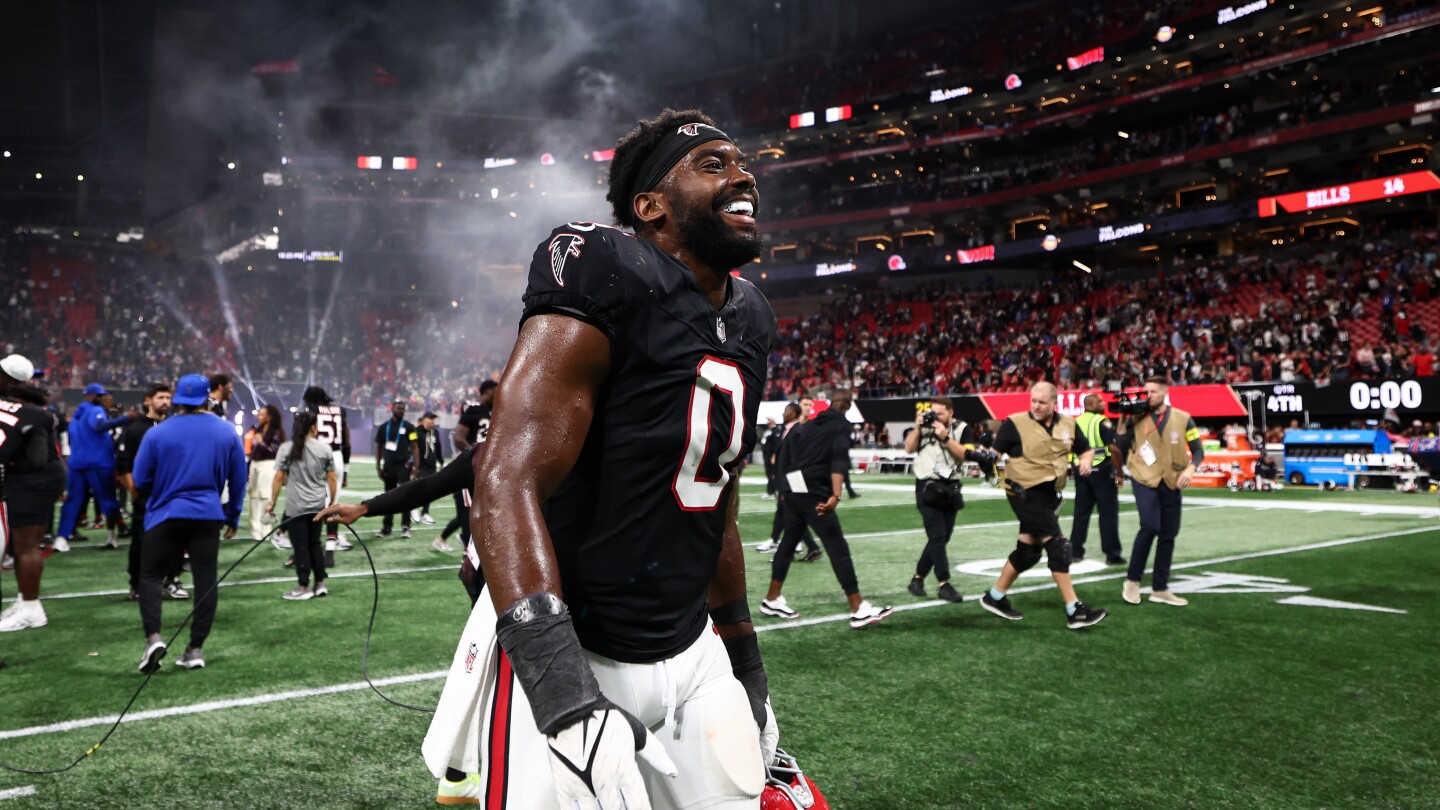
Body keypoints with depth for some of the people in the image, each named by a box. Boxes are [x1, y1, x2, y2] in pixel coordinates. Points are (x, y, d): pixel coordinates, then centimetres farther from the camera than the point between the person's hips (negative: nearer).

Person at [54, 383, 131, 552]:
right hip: (99, 463, -7)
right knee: (107, 499, 2)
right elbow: (100, 425, -30)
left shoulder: (75, 414, 20)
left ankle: (61, 538, -4)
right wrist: (125, 419, -39)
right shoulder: (96, 410, -6)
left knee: (73, 500, 5)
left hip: (77, 463, 7)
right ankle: (110, 536, 4)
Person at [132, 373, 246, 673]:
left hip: (166, 514, -1)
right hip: (209, 516, 2)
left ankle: (153, 637, -8)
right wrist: (233, 516, 17)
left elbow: (140, 481, 0)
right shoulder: (227, 432, 1)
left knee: (150, 575, 10)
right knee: (205, 579, 6)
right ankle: (196, 648, 7)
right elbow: (238, 479, 6)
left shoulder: (157, 433, -5)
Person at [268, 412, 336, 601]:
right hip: (318, 505, 3)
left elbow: (278, 478, -5)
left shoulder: (286, 448, -4)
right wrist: (332, 502, 14)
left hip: (296, 507, -3)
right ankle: (320, 584, 18)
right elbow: (332, 479, 4)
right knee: (315, 543, 14)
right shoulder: (325, 448, 2)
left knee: (301, 546, 3)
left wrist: (272, 502, 3)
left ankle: (304, 588, 8)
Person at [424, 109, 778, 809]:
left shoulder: (748, 319, 8)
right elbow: (505, 489, -26)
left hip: (690, 650, 7)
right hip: (566, 652, -7)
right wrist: (566, 697, -35)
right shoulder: (609, 279, -17)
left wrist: (744, 656, 20)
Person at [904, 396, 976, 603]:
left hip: (950, 487, 3)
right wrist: (918, 427, -13)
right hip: (927, 486, -2)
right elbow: (909, 449, -3)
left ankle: (918, 579, 21)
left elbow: (964, 455, -12)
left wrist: (945, 437, -21)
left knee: (941, 538, 8)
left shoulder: (962, 429, -1)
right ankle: (944, 585, -8)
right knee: (937, 536, -11)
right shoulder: (925, 426, 2)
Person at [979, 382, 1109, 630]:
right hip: (1025, 493, -7)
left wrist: (1085, 460, 0)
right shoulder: (1015, 423, -9)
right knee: (1057, 546, -12)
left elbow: (1086, 449, 19)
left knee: (1028, 551, 12)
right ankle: (1074, 611, -7)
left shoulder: (1067, 424, 8)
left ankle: (995, 597, 28)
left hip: (1050, 495, 7)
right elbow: (994, 453, -7)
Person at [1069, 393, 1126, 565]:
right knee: (1108, 512, 2)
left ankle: (1075, 551, 15)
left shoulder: (1076, 422, 6)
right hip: (1101, 470, -6)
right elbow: (1114, 449, -18)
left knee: (1081, 512, 12)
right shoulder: (1102, 422, -12)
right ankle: (1112, 554, 6)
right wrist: (1119, 473, -10)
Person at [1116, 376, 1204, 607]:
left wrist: (1190, 469, -15)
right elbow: (1121, 446, -3)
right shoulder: (1137, 417, -1)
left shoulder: (1183, 419, 0)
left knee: (1168, 535, 7)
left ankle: (1160, 589, 19)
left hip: (1170, 483, 3)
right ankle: (1132, 581, -4)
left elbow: (1198, 450, 3)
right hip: (1144, 479, -3)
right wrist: (1124, 421, -12)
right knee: (1150, 527, -20)